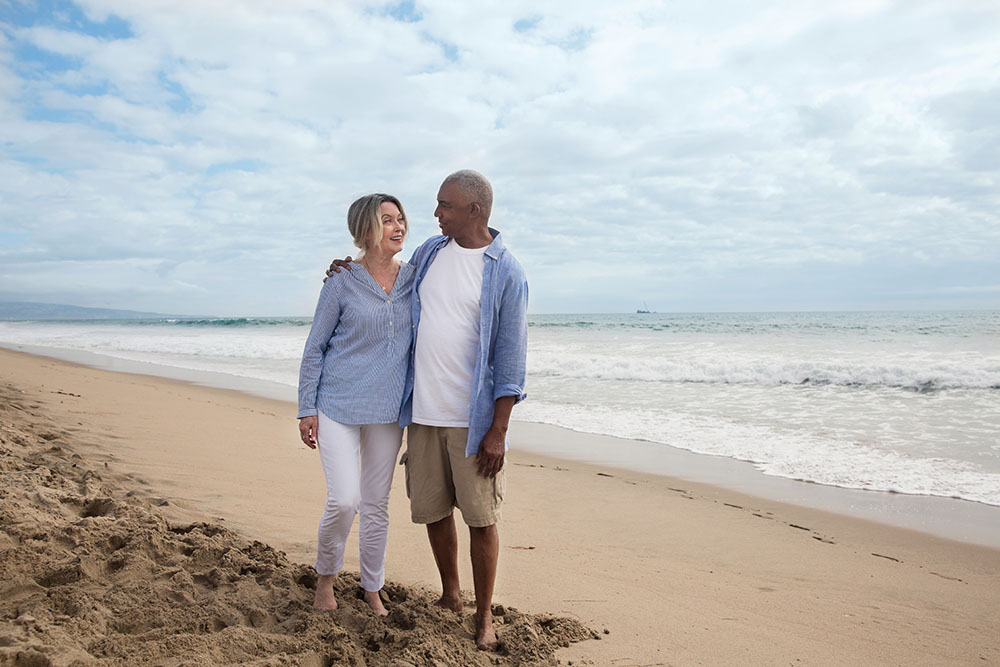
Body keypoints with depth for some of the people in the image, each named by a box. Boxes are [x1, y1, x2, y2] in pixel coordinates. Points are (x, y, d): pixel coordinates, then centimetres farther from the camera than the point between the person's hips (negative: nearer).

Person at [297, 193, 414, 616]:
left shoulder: (414, 279, 4)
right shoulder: (342, 284, -6)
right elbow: (314, 349, -1)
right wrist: (307, 410, -4)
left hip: (388, 410, 3)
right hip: (338, 406, -3)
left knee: (377, 503, 10)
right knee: (343, 501, -10)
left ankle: (372, 588, 28)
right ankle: (325, 577, 19)